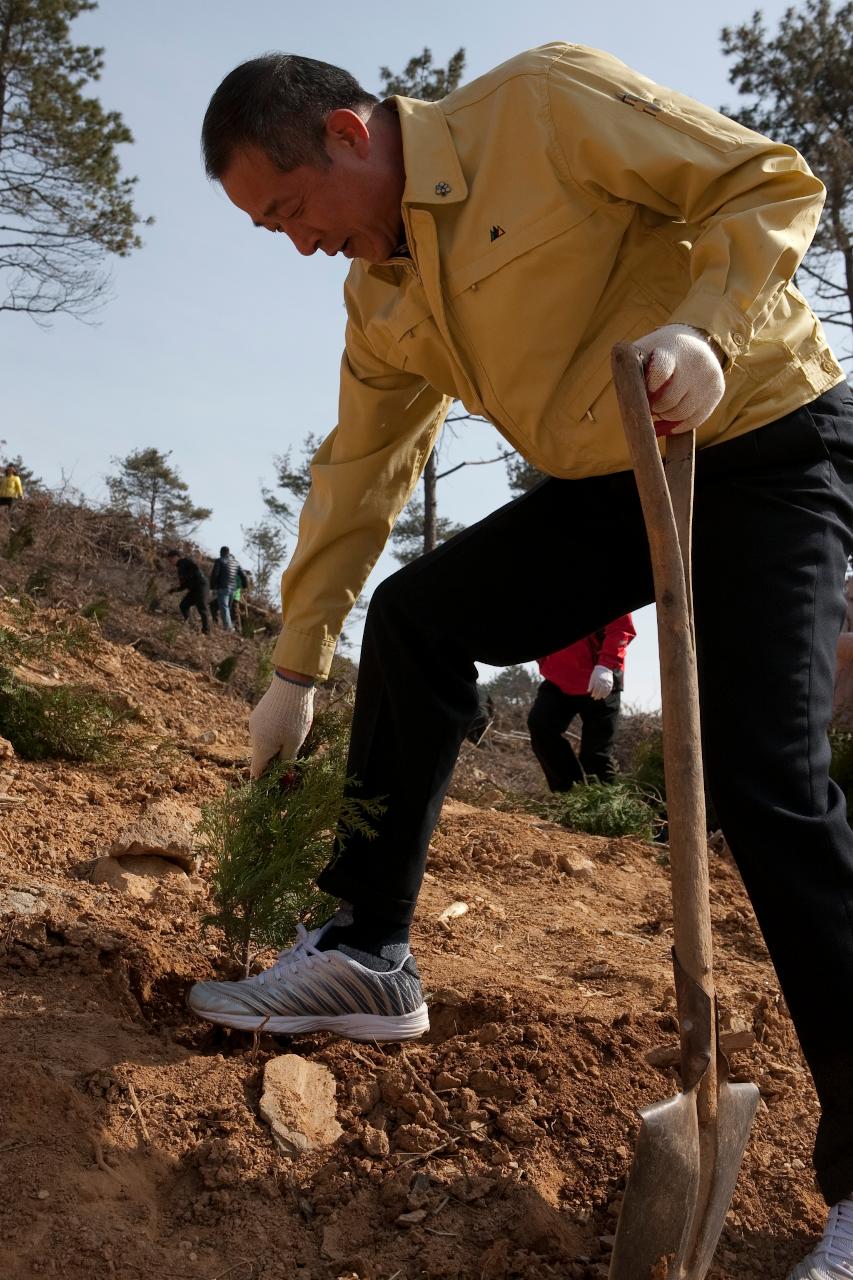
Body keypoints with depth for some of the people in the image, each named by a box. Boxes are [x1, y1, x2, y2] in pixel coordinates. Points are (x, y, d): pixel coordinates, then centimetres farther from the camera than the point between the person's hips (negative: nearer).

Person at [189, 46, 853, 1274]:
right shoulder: (381, 295, 6)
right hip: (614, 483, 7)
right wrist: (296, 671, 13)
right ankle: (369, 954, 5)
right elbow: (356, 476, 11)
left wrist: (703, 328, -31)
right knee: (415, 614, -3)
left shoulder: (546, 100, -14)